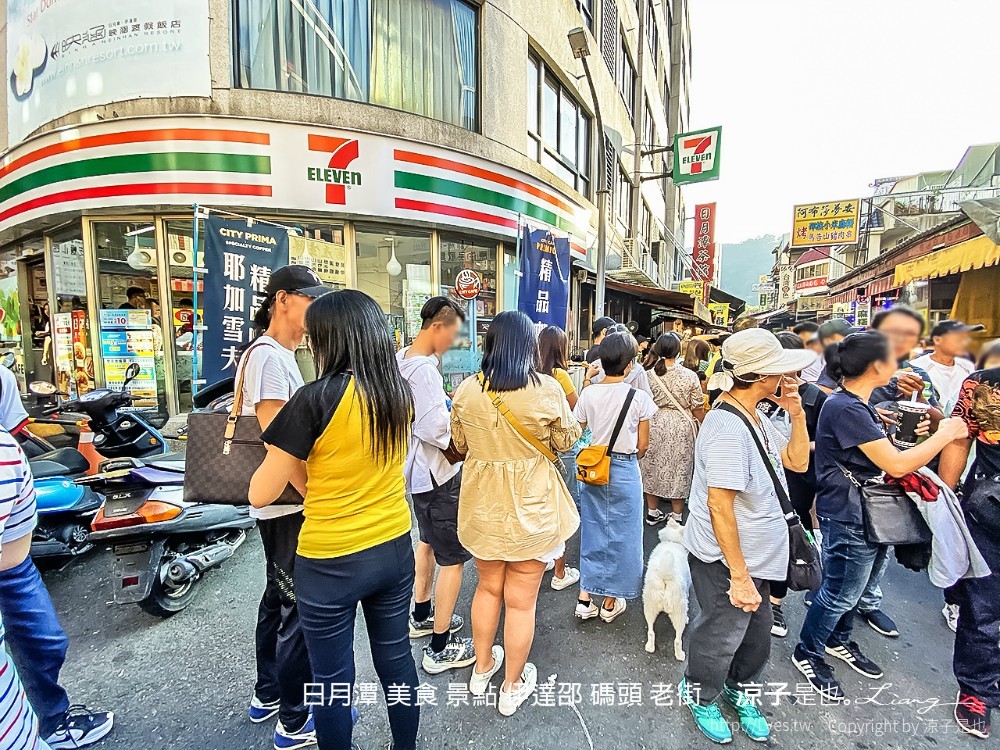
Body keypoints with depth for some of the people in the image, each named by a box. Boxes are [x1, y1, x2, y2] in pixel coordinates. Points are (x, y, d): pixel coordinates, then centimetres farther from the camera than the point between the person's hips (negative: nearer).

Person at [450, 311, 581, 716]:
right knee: (521, 599, 15)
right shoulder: (547, 389, -17)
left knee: (488, 586, 25)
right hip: (530, 505, -2)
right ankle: (512, 687, 36)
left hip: (483, 505, 3)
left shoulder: (466, 389, -10)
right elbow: (566, 441, -3)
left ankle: (482, 668, 45)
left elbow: (460, 443, 4)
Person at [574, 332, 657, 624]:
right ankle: (611, 603, 28)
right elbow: (643, 444, -4)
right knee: (620, 535, 13)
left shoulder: (588, 393, -7)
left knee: (592, 531, 17)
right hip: (625, 471, -3)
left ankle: (585, 599, 24)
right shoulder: (639, 398, -13)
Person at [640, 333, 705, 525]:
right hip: (682, 427, -1)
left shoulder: (648, 374, -9)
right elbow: (697, 409, -4)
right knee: (679, 469, 12)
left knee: (652, 467, 15)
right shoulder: (689, 376, -10)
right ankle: (677, 515, 23)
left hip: (654, 425, 1)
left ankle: (652, 512, 27)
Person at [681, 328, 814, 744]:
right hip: (726, 559, -8)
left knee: (755, 632, 26)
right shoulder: (727, 427, -30)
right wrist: (739, 577, -22)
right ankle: (700, 695, 44)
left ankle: (737, 688, 53)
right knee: (721, 634, 15)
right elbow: (720, 508, -29)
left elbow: (797, 461, 7)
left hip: (754, 555, 9)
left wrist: (797, 412, -5)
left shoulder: (755, 417, 0)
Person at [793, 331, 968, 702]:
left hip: (871, 516, 10)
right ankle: (807, 653, 27)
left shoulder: (858, 404, 7)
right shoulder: (844, 408, -26)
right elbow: (897, 465, -25)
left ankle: (838, 640, 45)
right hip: (849, 520, -10)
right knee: (840, 594, 6)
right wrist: (945, 434, -13)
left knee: (857, 587, 24)